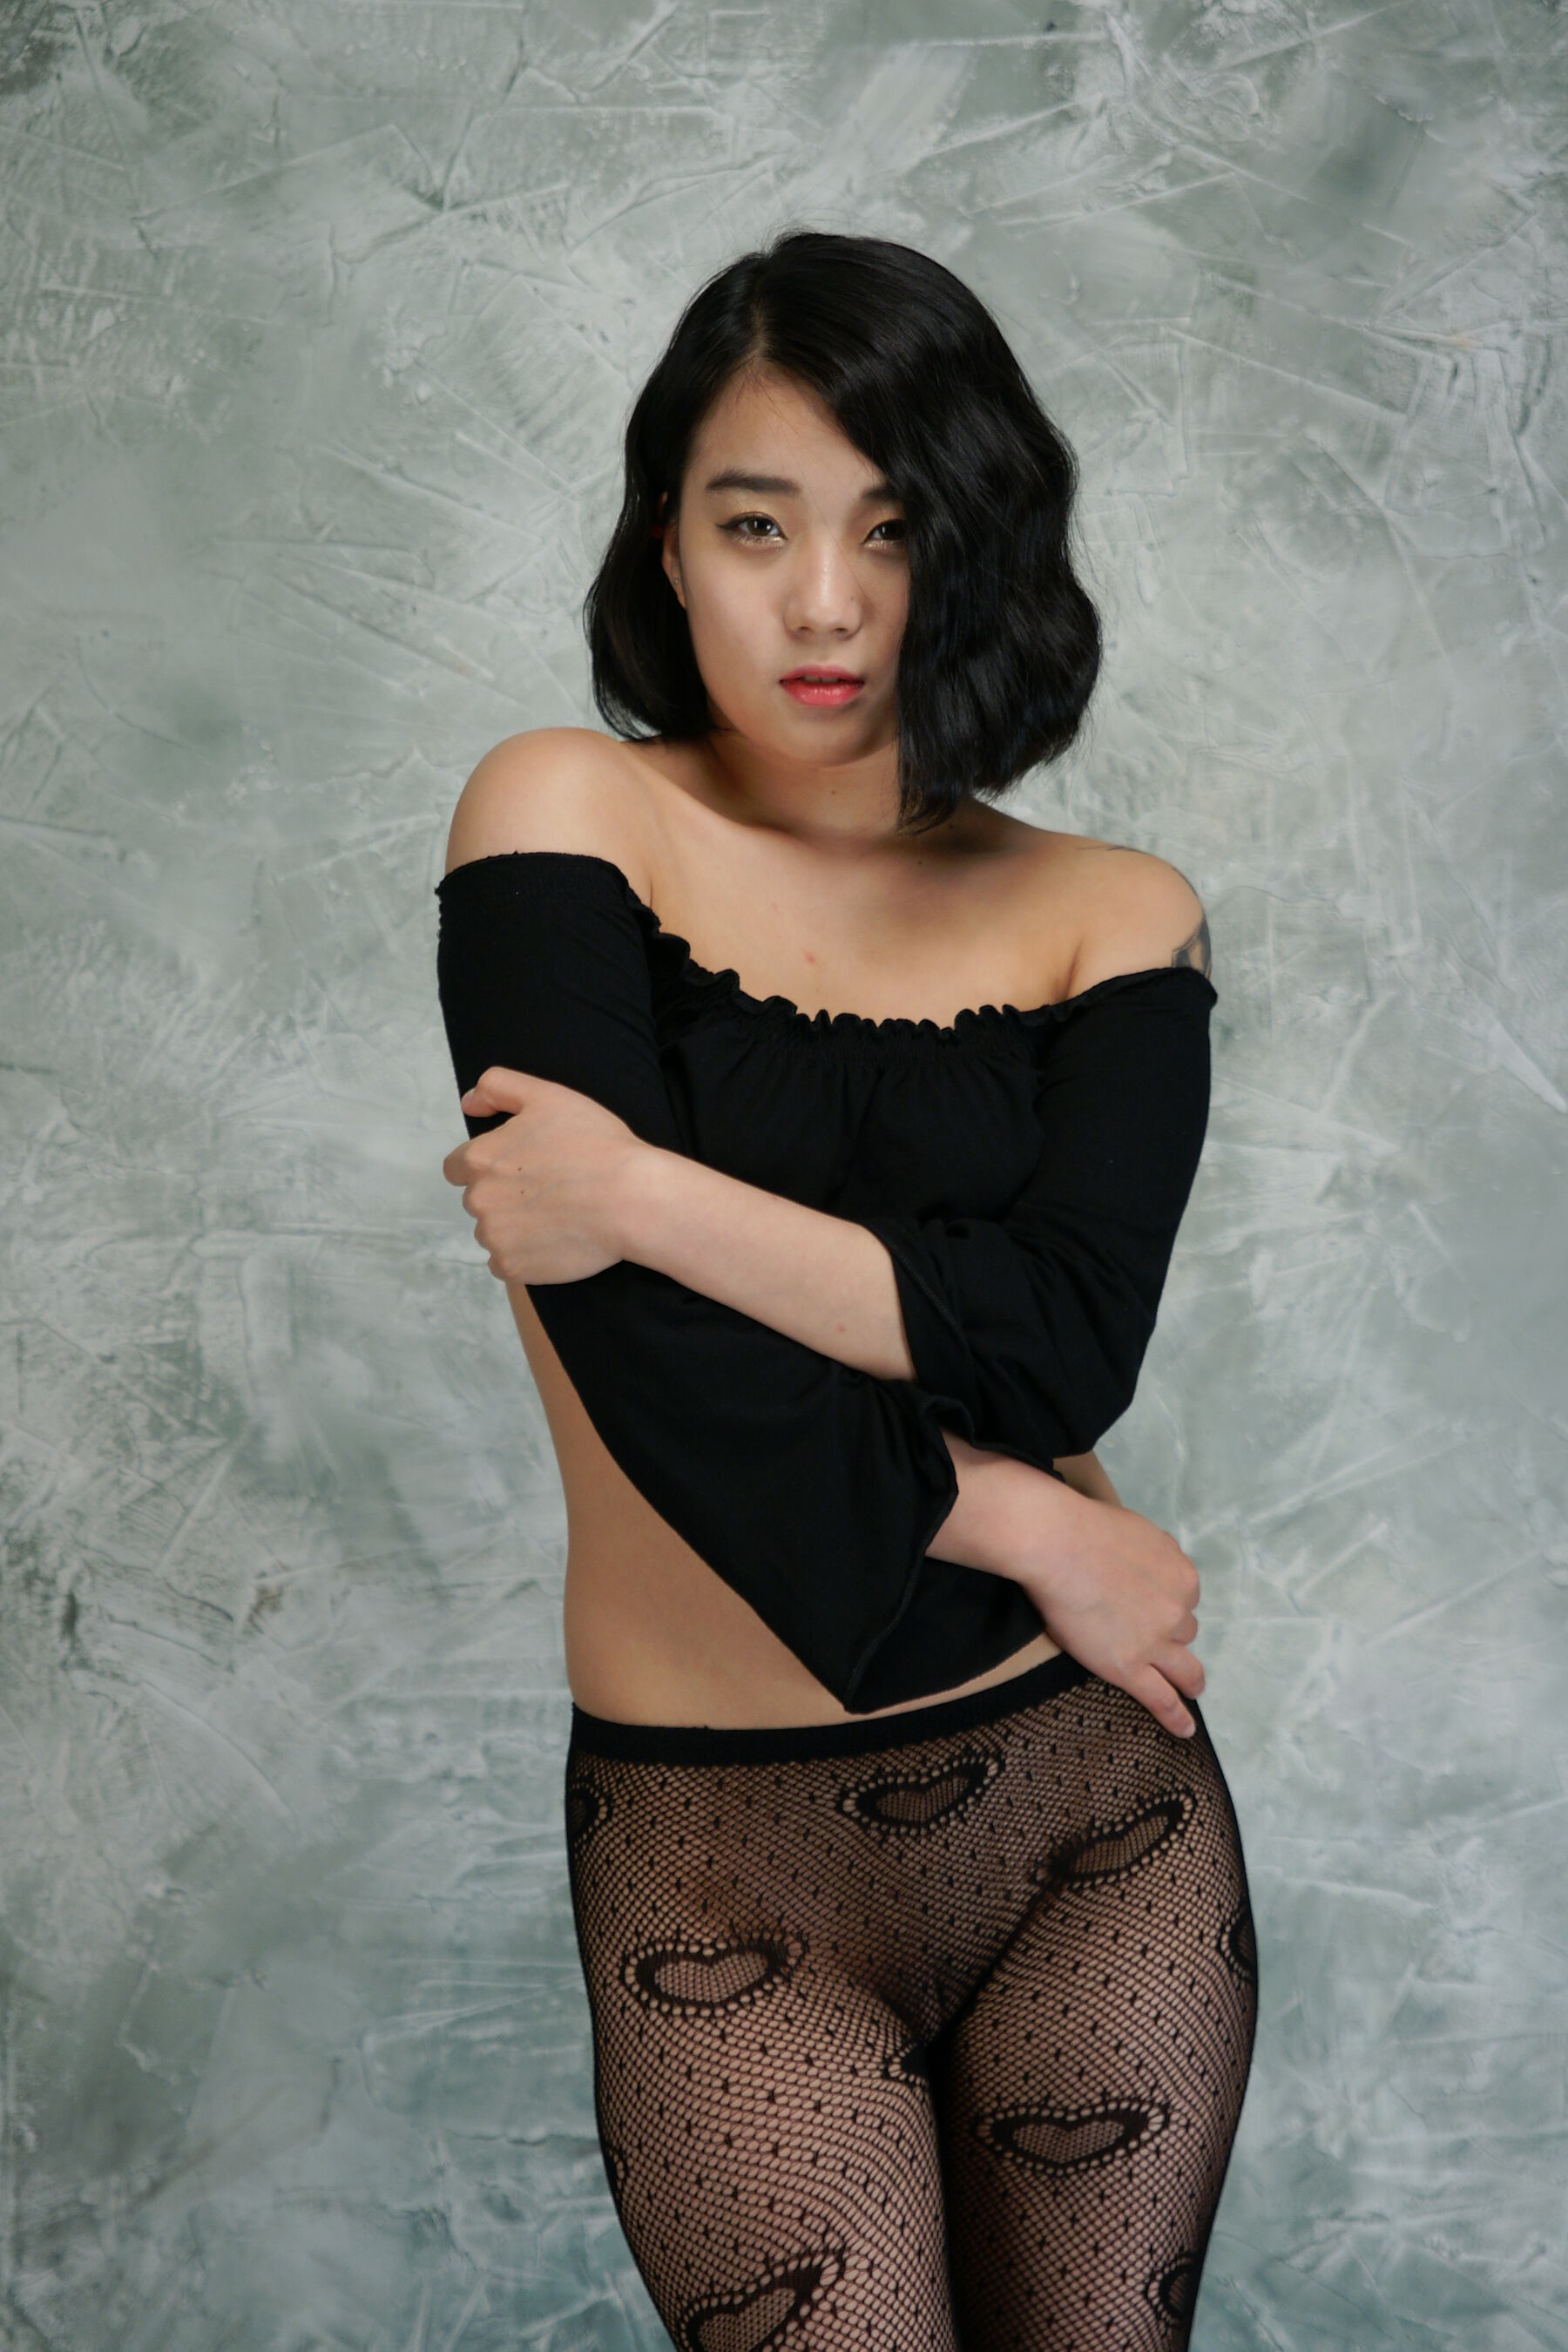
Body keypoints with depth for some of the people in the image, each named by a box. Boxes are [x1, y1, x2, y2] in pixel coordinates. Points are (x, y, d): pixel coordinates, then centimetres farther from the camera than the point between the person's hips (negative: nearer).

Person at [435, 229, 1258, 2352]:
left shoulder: (1113, 915, 2)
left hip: (1096, 1817, 3)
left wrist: (648, 1194, -18)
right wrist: (1025, 1530, -8)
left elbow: (1069, 1340, -14)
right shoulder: (566, 817, -6)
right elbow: (652, 1372, -16)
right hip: (723, 1872, -2)